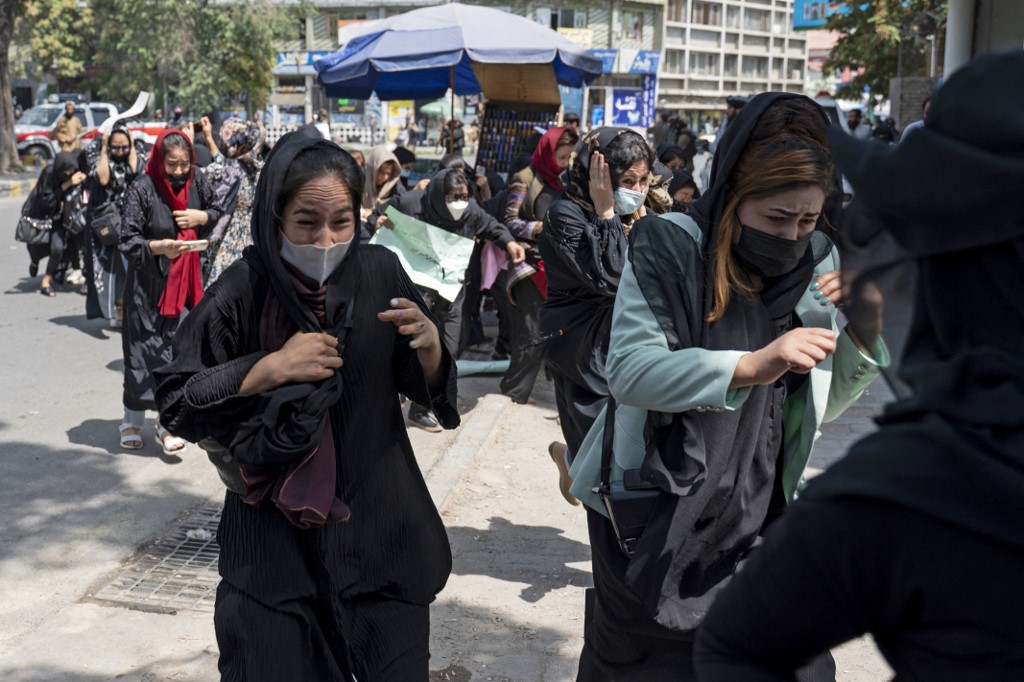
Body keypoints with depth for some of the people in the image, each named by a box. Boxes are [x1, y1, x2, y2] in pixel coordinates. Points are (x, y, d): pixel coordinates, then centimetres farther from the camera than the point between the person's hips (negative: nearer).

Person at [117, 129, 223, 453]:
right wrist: (158, 247, -30)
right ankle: (133, 421, 19)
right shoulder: (142, 189, -13)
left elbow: (218, 213, 16)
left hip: (186, 279, 3)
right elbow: (128, 241, -12)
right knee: (146, 350, 2)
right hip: (149, 284, -3)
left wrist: (202, 217, -6)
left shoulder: (198, 182, -1)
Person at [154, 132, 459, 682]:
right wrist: (272, 367, -21)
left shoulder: (380, 274, -7)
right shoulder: (242, 294, -12)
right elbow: (175, 405, -9)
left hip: (379, 520, 2)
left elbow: (424, 388, 2)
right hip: (274, 535, -2)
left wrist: (429, 344, -20)